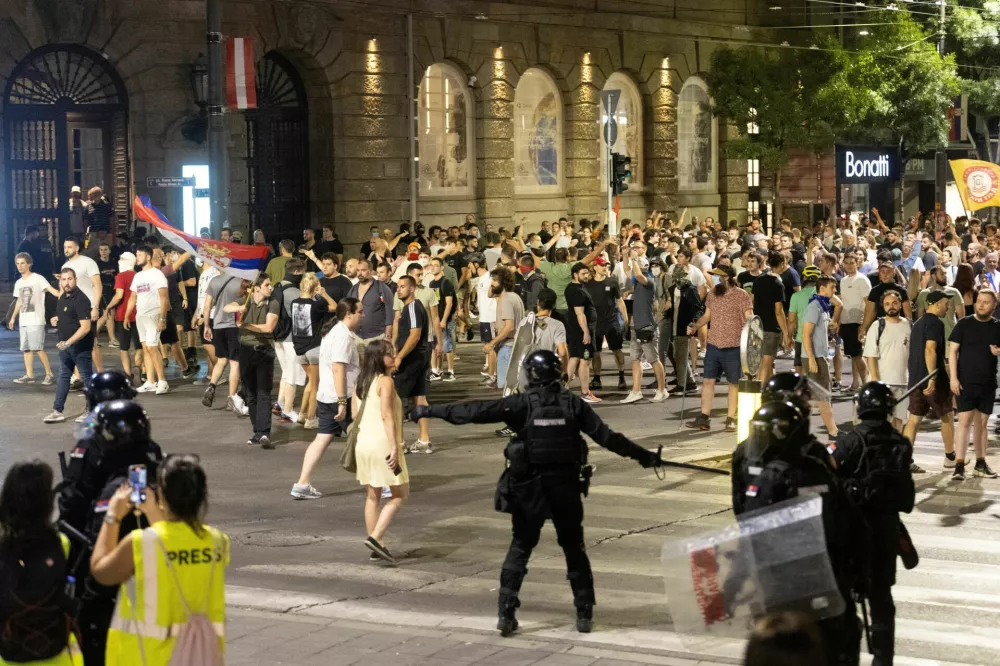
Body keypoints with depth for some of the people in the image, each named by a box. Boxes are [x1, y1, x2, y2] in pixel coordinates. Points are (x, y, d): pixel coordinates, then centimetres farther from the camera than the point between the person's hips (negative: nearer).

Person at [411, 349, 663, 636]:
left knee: (520, 547, 10)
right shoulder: (573, 403, -3)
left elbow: (474, 411, -8)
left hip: (530, 487, -1)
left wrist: (431, 411, -1)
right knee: (574, 548, 15)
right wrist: (643, 455, 5)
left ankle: (506, 612, 2)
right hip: (566, 486, 1)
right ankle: (584, 614, 16)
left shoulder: (521, 404, -7)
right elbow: (606, 436, -3)